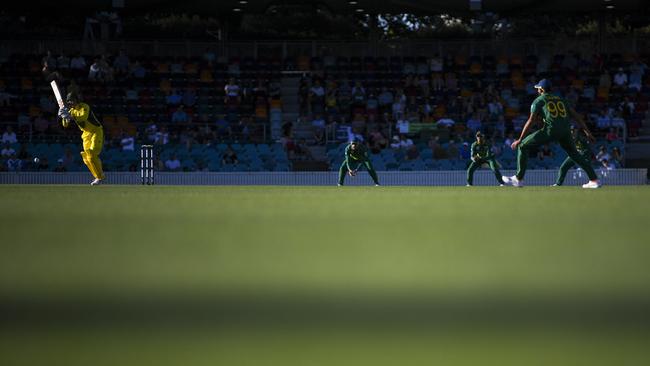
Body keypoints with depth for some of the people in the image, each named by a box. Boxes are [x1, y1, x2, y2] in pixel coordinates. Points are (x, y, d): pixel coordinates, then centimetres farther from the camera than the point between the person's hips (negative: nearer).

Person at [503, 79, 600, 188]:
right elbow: (575, 115, 19)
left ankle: (518, 179, 1)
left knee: (523, 146, 6)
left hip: (551, 130, -5)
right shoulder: (560, 99, 26)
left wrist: (520, 139, 1)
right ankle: (594, 180, 14)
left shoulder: (538, 101, 11)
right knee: (574, 154, 22)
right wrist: (586, 131, 20)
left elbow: (531, 121, 1)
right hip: (565, 131, 5)